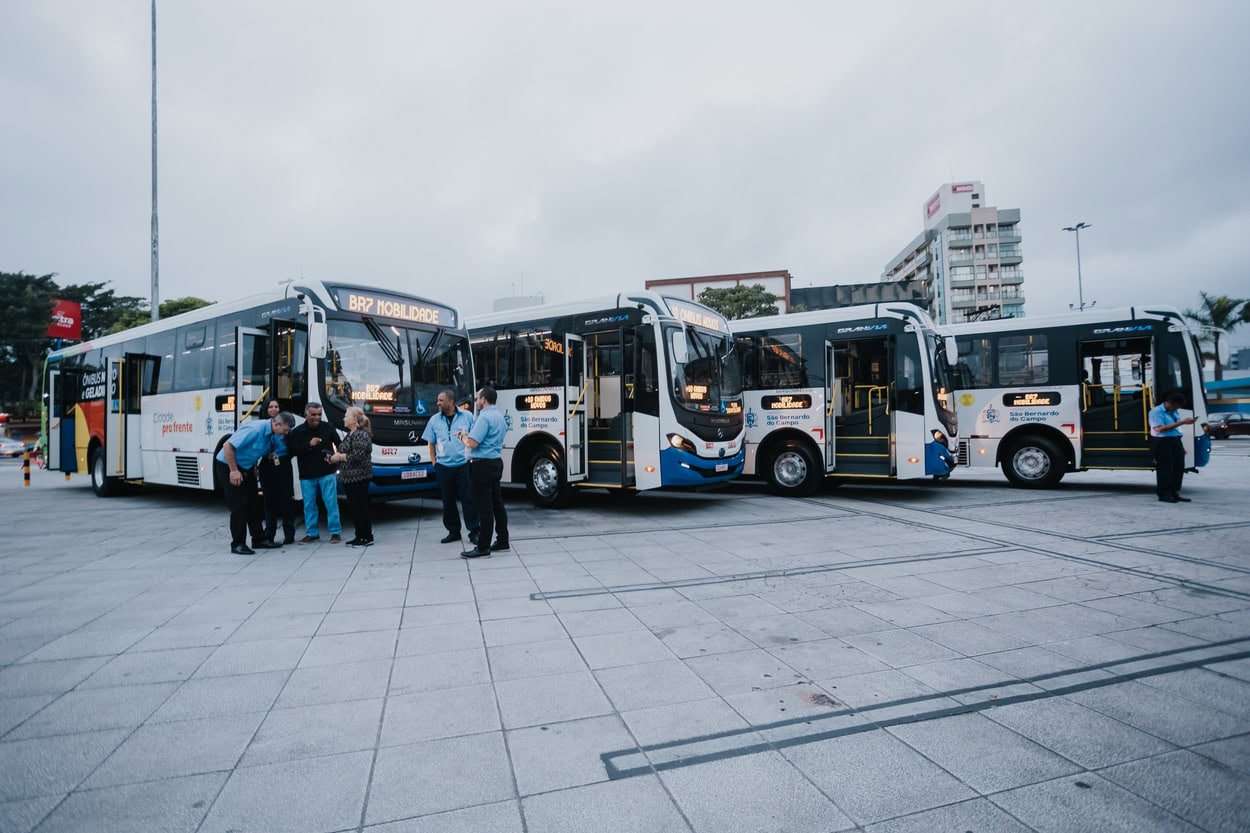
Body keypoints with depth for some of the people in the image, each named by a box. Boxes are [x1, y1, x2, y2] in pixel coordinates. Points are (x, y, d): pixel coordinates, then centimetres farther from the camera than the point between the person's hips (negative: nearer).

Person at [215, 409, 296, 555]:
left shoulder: (270, 434, -3)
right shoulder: (255, 429, -29)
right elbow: (228, 446, -29)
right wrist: (234, 471, -25)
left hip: (246, 467, 8)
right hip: (228, 466, -8)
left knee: (254, 503, 9)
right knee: (239, 504, -7)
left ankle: (259, 539, 16)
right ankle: (237, 544, 2)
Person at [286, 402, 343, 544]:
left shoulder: (328, 427, 0)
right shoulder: (297, 432, 1)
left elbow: (339, 444, 9)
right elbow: (293, 450, -8)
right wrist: (309, 445, -20)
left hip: (327, 472, -1)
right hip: (307, 475, 1)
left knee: (331, 503, -2)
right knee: (309, 505, 8)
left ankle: (335, 532, 6)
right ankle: (312, 533, 19)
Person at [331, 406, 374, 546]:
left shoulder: (361, 435, -16)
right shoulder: (351, 434, 16)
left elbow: (358, 456, -22)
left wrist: (339, 457, -13)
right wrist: (337, 456, 5)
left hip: (358, 478, -10)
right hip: (350, 477, 10)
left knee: (360, 507, -4)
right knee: (353, 507, 13)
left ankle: (367, 537, 3)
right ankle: (360, 536, 21)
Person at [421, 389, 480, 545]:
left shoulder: (467, 416, 0)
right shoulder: (434, 419, 7)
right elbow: (431, 443, 13)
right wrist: (434, 462, 6)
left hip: (464, 465, -3)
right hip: (443, 467, 3)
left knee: (468, 499, -1)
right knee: (448, 501, 9)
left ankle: (474, 531, 6)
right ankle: (453, 531, 21)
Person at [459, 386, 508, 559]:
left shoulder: (484, 417, -16)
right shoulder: (499, 416, 15)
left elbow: (472, 443, -21)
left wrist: (463, 436, -2)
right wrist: (468, 435, 15)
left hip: (482, 465, -10)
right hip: (496, 462, 10)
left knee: (484, 506, -7)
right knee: (497, 503, 14)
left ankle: (483, 548, -3)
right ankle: (502, 541, 21)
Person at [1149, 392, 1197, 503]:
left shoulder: (1174, 412, 18)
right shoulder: (1156, 411, -9)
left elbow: (1175, 429, 22)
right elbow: (1161, 428, -20)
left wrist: (1181, 447, 19)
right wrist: (1182, 422, -22)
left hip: (1175, 442, 8)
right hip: (1162, 443, -8)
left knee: (1179, 468, 8)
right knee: (1165, 469, -5)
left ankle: (1174, 493, 16)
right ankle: (1163, 494, 3)